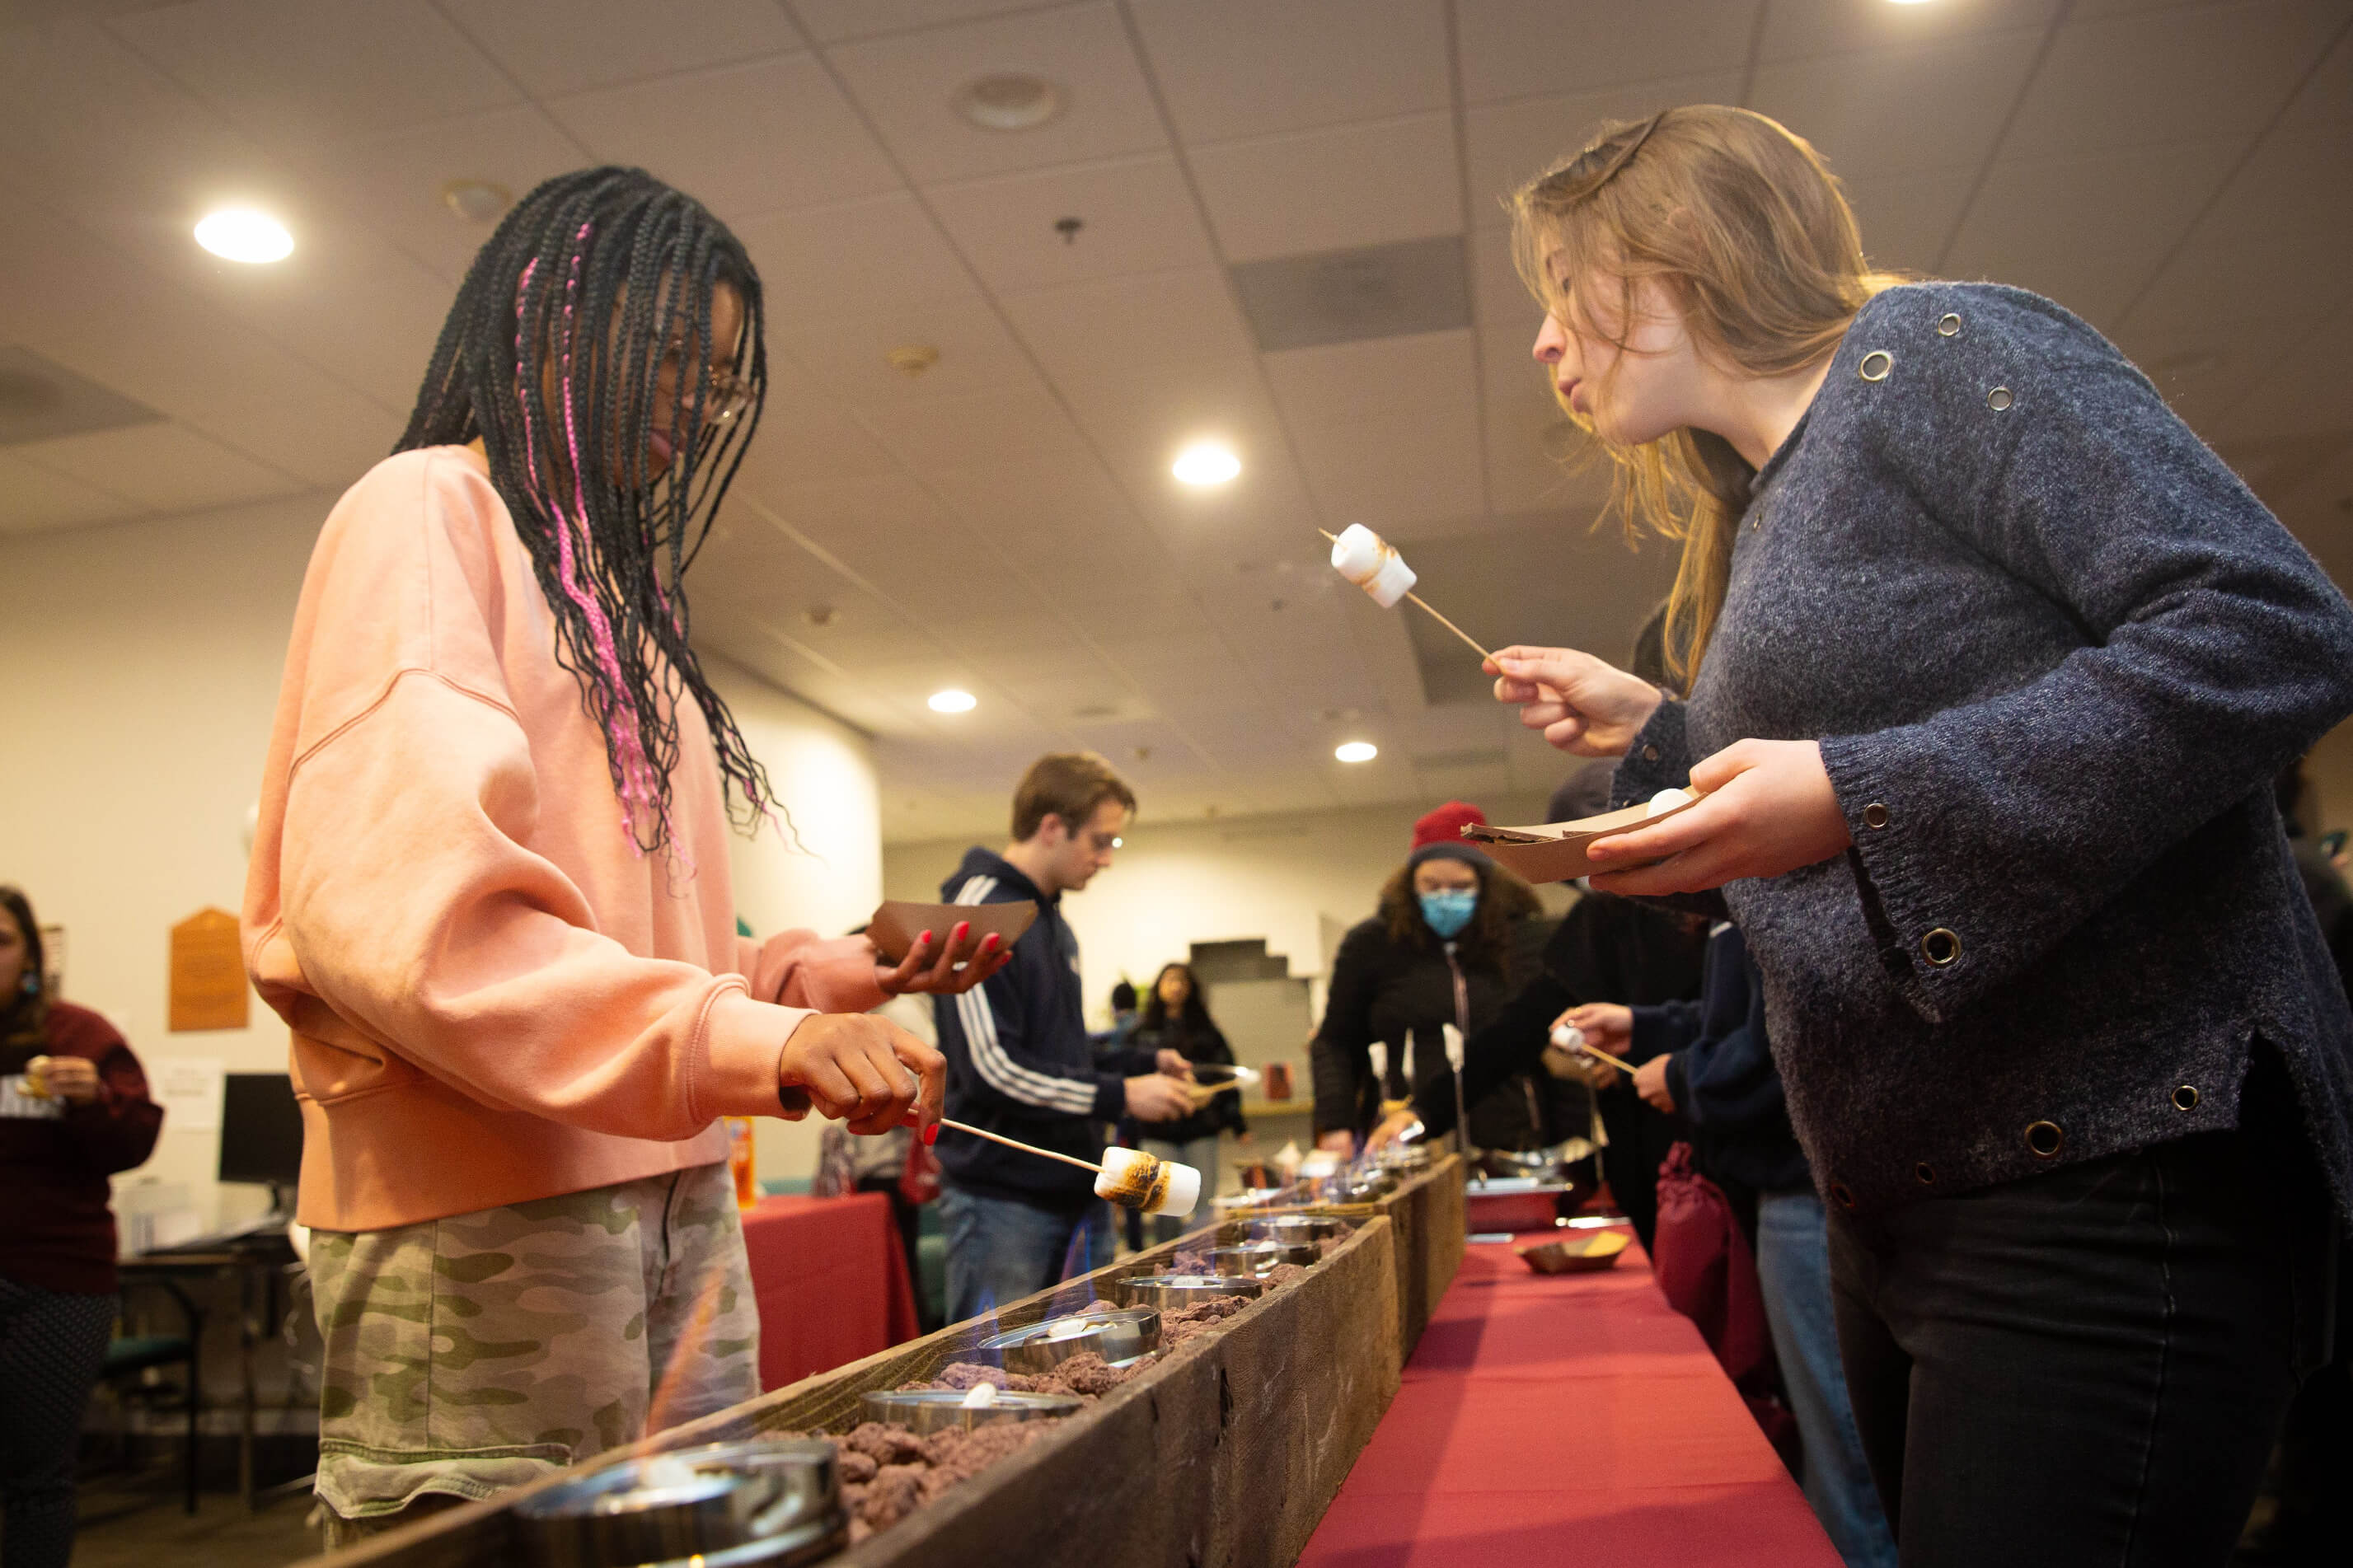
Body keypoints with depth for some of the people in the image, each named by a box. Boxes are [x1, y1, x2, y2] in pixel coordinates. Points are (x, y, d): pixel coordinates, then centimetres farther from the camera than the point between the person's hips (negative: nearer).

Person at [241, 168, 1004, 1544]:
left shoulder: (617, 588, 20)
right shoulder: (431, 514, -4)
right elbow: (403, 908, -19)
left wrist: (828, 976, 4)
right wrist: (754, 1037, -26)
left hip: (676, 1204, 8)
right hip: (487, 1224, -8)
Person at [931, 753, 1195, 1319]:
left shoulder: (1054, 924, 18)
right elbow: (993, 1068, -21)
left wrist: (1143, 1062, 9)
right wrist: (1119, 1095, -16)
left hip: (1077, 1194, 9)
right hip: (1003, 1203, -9)